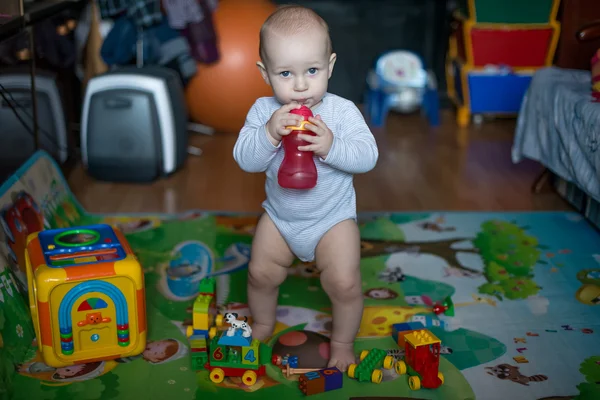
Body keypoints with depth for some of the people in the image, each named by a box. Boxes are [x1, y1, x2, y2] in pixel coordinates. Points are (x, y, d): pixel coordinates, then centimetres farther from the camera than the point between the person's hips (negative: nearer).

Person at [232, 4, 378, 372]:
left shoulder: (342, 111, -17)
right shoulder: (263, 111, -11)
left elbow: (368, 156, -21)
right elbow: (245, 160, -17)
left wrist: (331, 146, -38)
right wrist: (269, 134, -34)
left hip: (332, 217, -2)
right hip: (279, 215, 3)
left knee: (345, 283, -8)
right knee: (261, 273, 9)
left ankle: (343, 341, 21)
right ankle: (263, 324, 41)